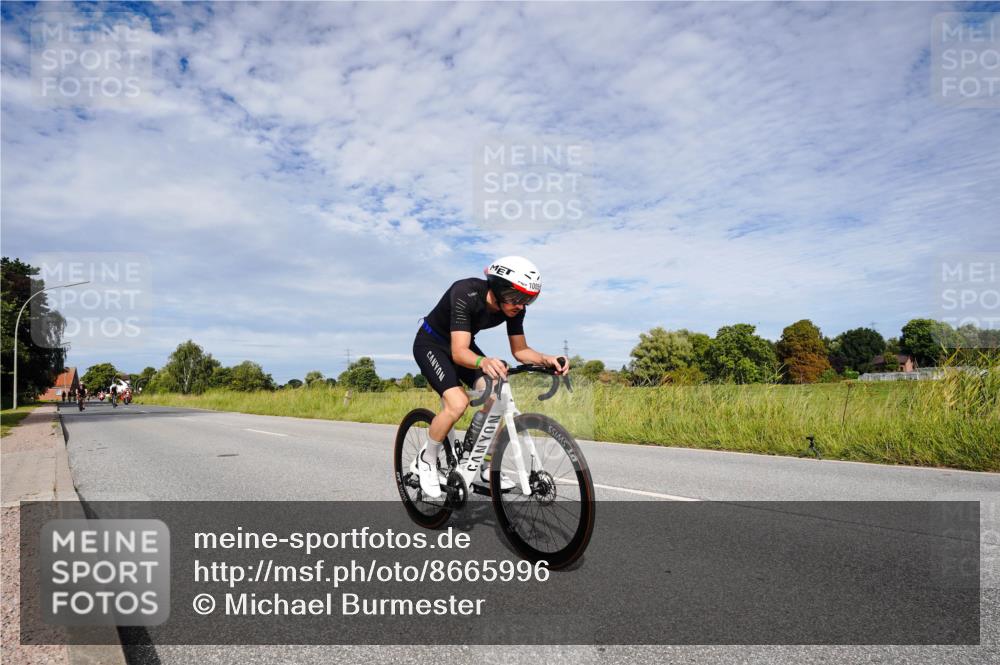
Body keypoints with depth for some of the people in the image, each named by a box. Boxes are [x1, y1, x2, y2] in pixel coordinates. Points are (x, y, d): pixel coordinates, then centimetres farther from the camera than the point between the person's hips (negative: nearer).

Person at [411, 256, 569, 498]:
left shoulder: (513, 307, -17)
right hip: (431, 344, -6)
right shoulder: (466, 295, -36)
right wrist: (483, 362, -64)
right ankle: (426, 461, -2)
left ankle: (485, 466, 5)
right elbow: (459, 352, -43)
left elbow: (519, 350, -10)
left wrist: (546, 359, -30)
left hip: (462, 344, 6)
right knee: (458, 403, -27)